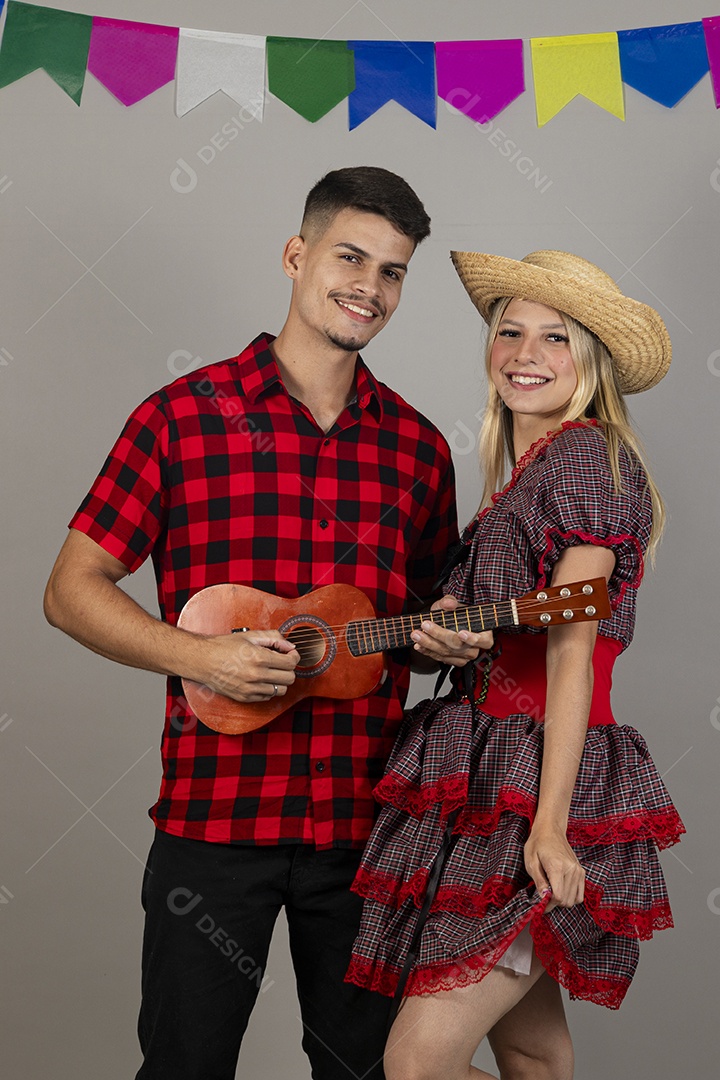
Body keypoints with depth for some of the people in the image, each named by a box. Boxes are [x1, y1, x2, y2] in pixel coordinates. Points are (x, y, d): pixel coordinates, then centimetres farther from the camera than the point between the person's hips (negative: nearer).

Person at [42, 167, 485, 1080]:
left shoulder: (417, 445, 8)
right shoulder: (186, 414, -3)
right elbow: (72, 588, -2)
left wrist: (448, 641, -4)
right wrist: (201, 655, -16)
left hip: (366, 823, 4)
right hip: (215, 816, -3)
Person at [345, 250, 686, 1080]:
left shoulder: (584, 456, -10)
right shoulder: (525, 474, 17)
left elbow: (571, 652, -17)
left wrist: (550, 821, -19)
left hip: (542, 787, -9)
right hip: (494, 775, 9)